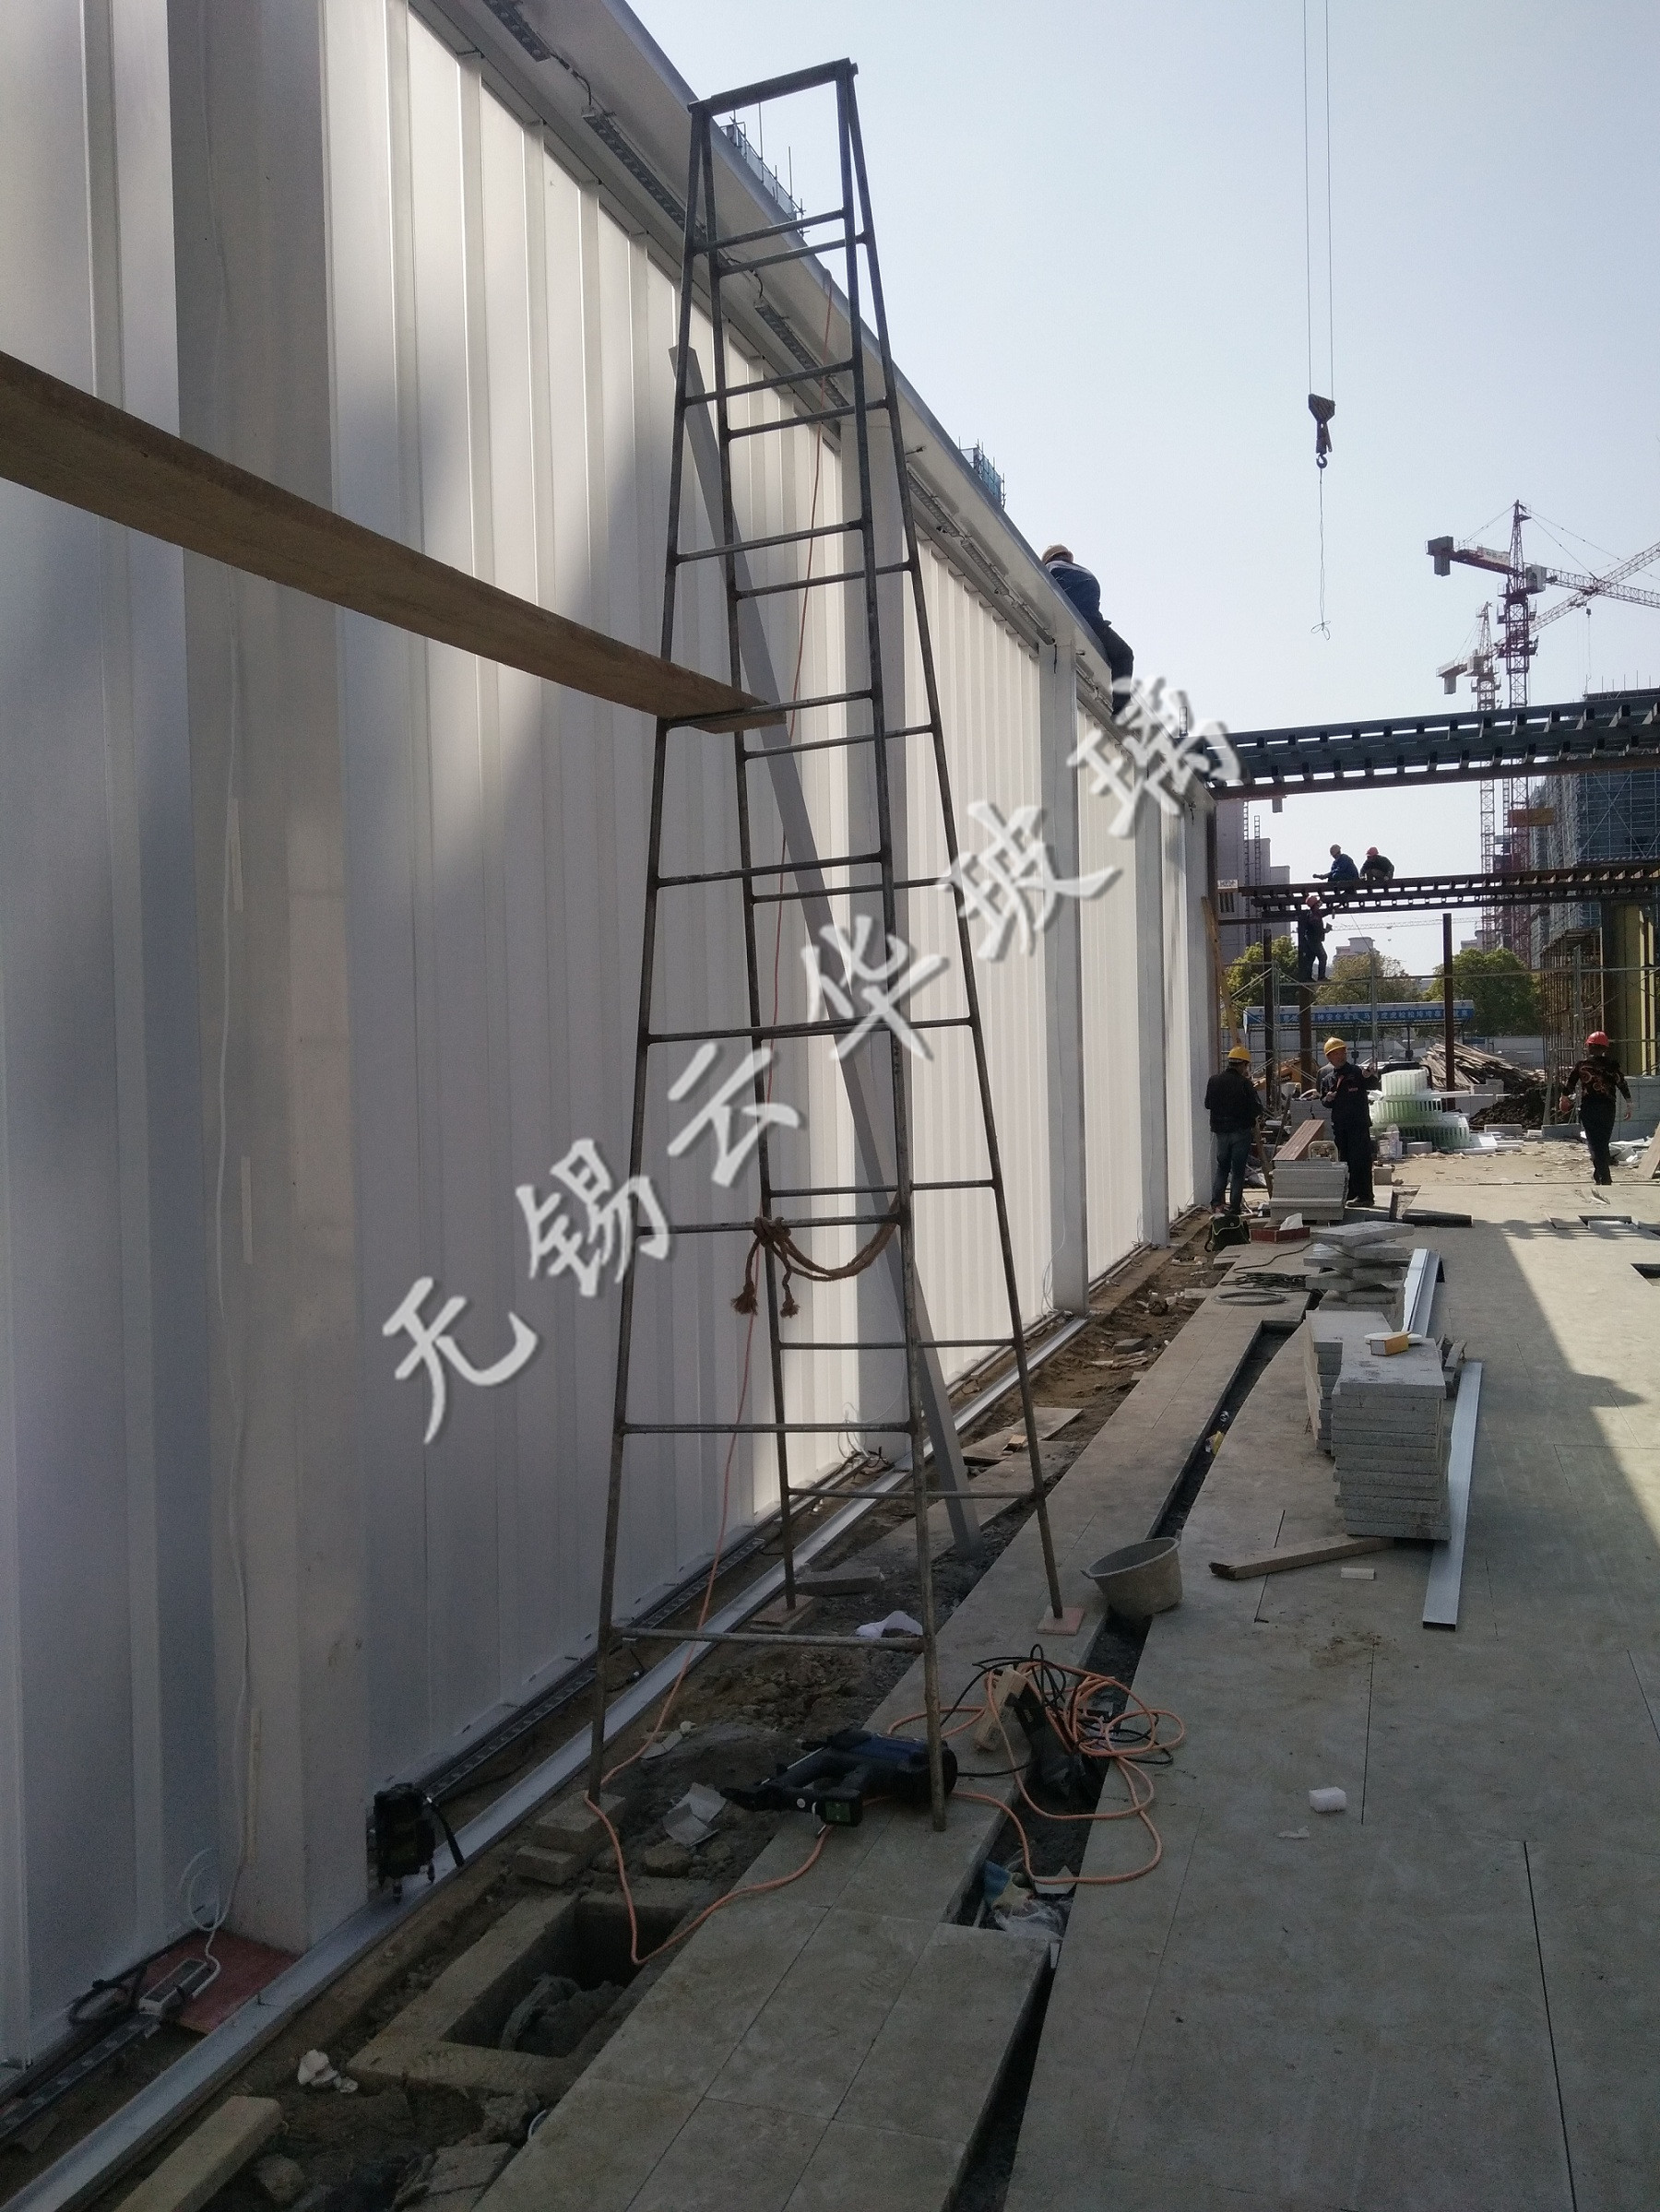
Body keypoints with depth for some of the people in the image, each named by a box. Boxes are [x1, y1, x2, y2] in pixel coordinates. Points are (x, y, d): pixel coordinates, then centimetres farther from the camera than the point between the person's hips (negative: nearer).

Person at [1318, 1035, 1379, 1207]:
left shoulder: (1357, 1072, -3)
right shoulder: (1327, 1079, 13)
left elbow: (1374, 1086, -14)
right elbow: (1323, 1102, 18)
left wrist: (1369, 1077, -36)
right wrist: (1327, 1099, -5)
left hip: (1359, 1123, -6)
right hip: (1339, 1125, 6)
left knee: (1360, 1160, -9)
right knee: (1345, 1161, 11)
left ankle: (1364, 1195, -9)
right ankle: (1350, 1195, 18)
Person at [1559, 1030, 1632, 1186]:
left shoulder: (1581, 1065, -1)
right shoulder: (1612, 1065, 0)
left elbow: (1568, 1084, 1)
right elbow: (1623, 1084, -7)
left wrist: (1564, 1100, 18)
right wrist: (1629, 1105, -2)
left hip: (1588, 1109, -1)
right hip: (1607, 1108, 1)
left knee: (1595, 1144, 2)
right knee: (1603, 1143, 16)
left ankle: (1604, 1178, -7)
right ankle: (1600, 1173, 24)